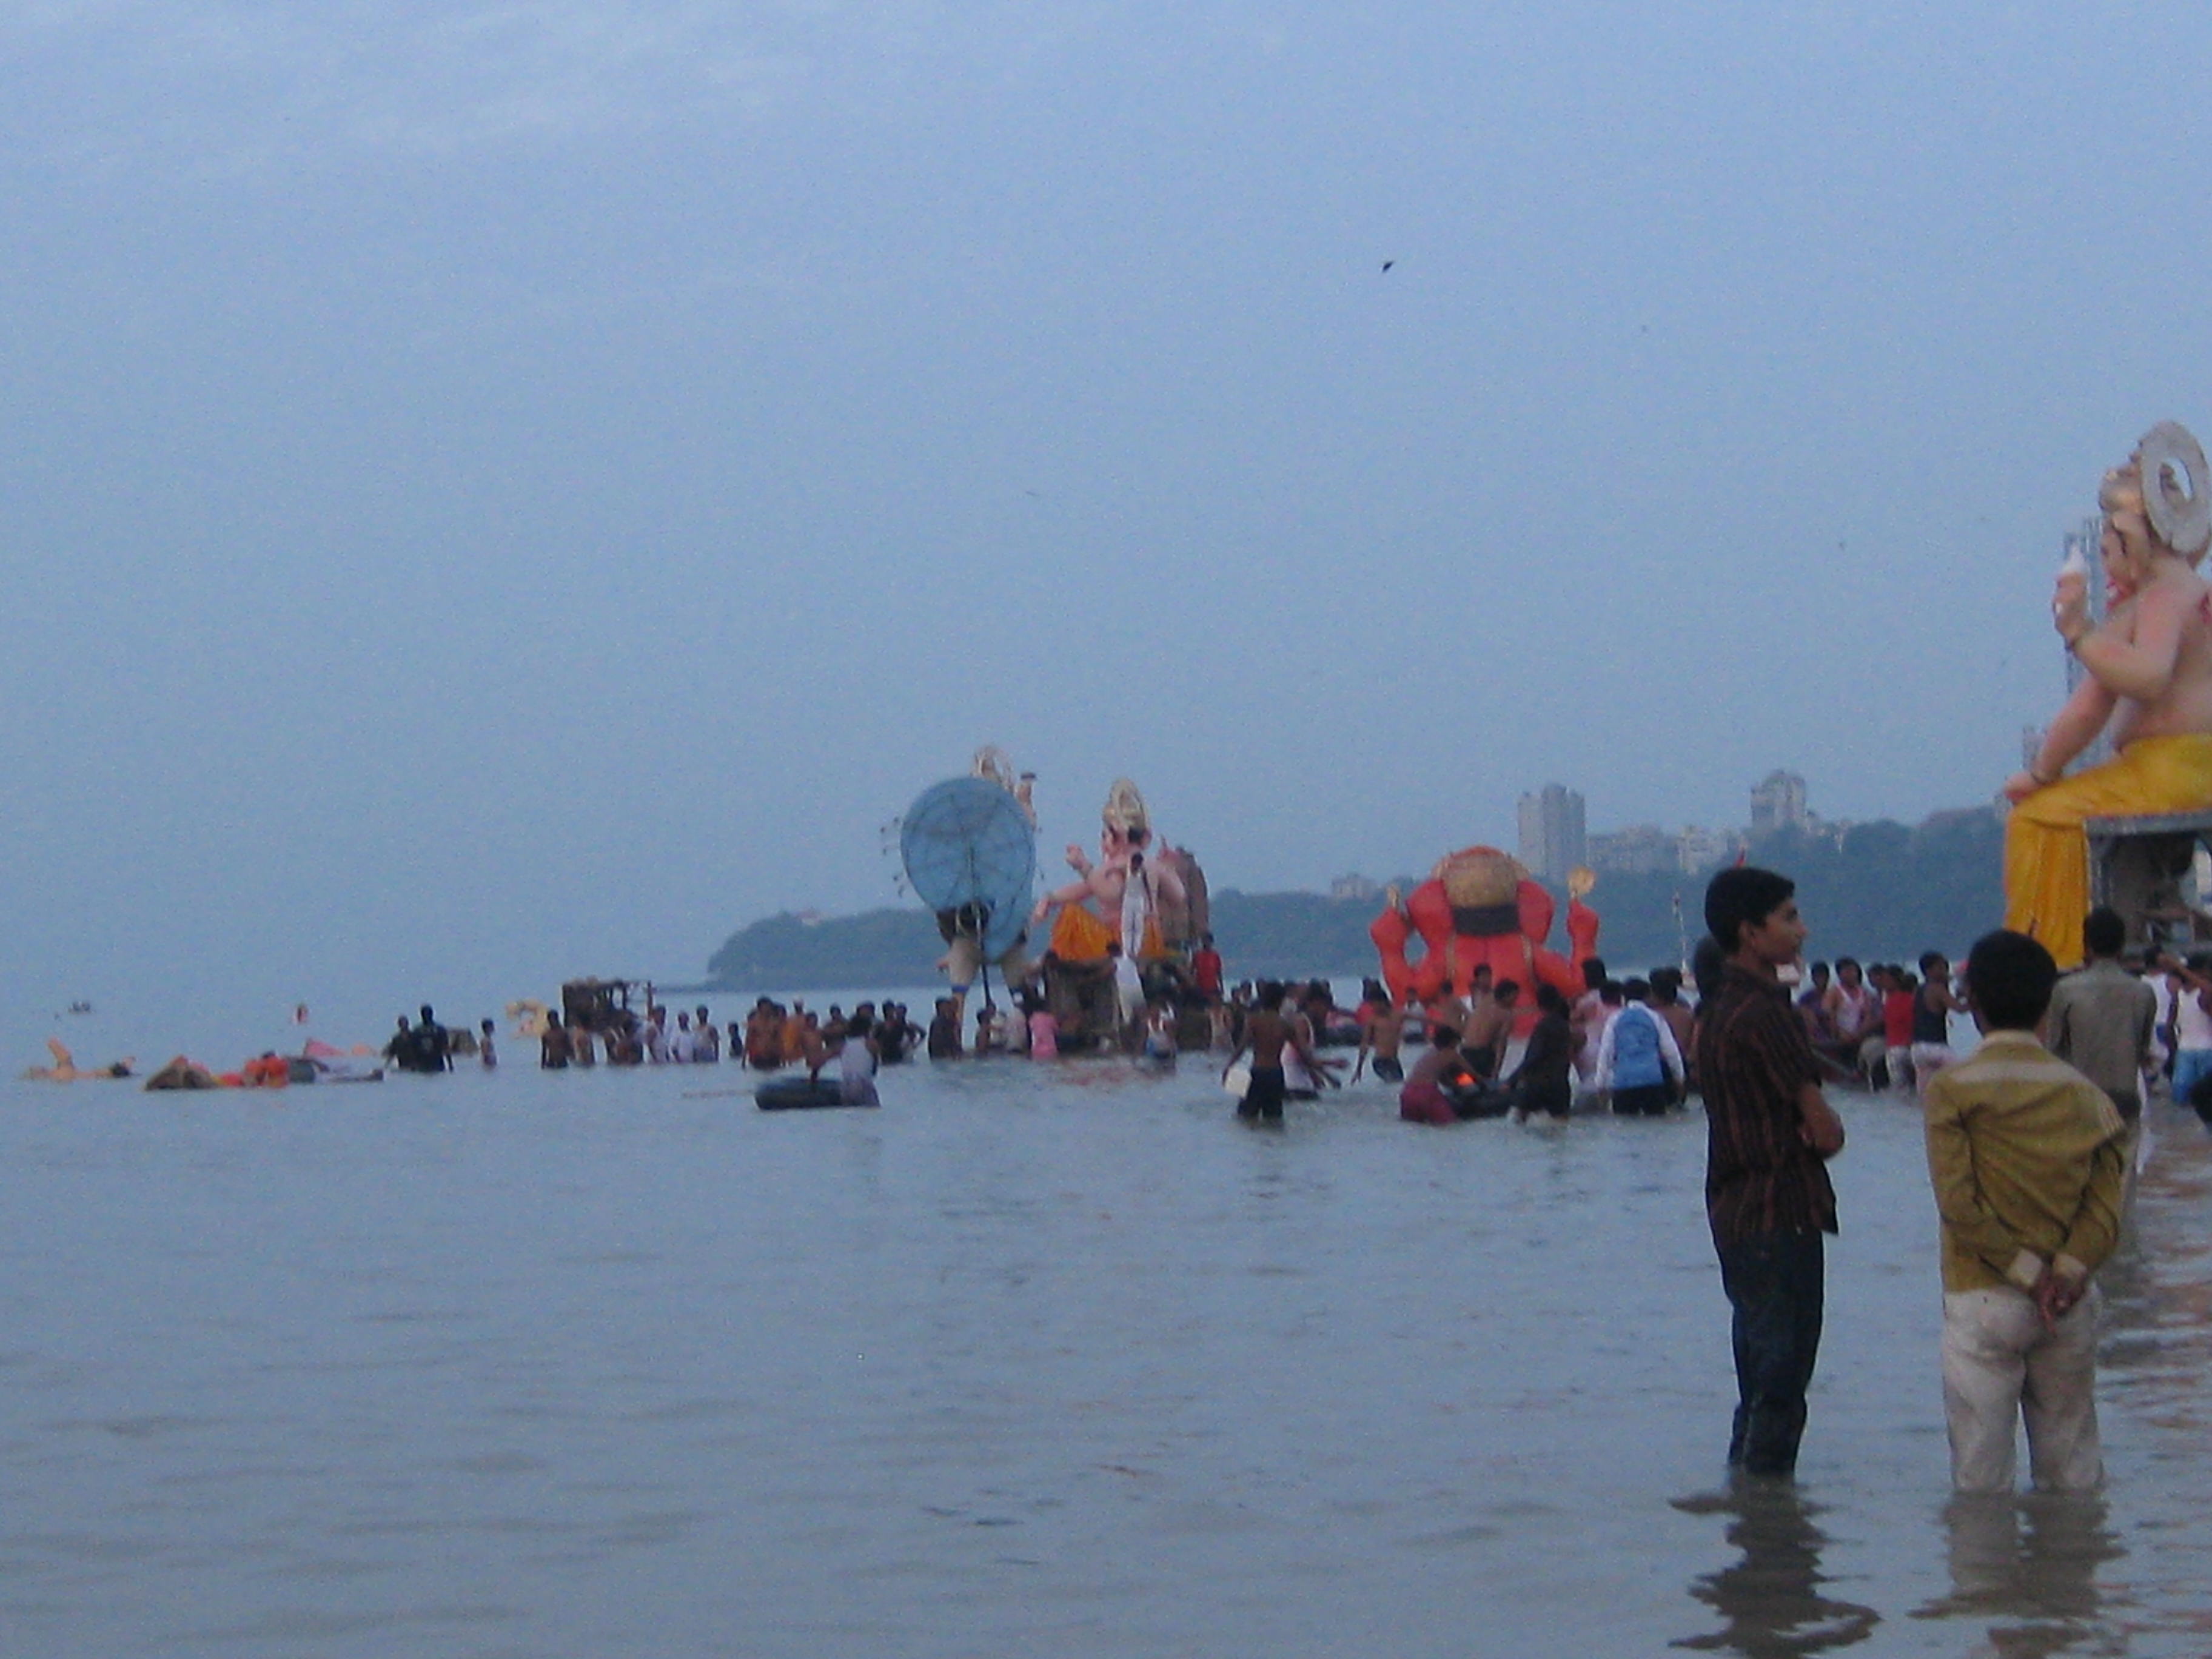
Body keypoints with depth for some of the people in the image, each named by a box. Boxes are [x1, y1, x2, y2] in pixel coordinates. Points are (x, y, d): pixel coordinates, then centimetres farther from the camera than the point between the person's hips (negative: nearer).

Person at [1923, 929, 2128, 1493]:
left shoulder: (1954, 1088, -5)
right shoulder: (2081, 1091, 6)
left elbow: (1959, 1201, -13)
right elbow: (2106, 1197, -4)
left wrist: (2027, 1272, -8)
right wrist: (2067, 1272, -12)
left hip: (1984, 1300, -4)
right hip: (2071, 1305, 4)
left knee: (1981, 1474, 0)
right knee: (2072, 1469, 10)